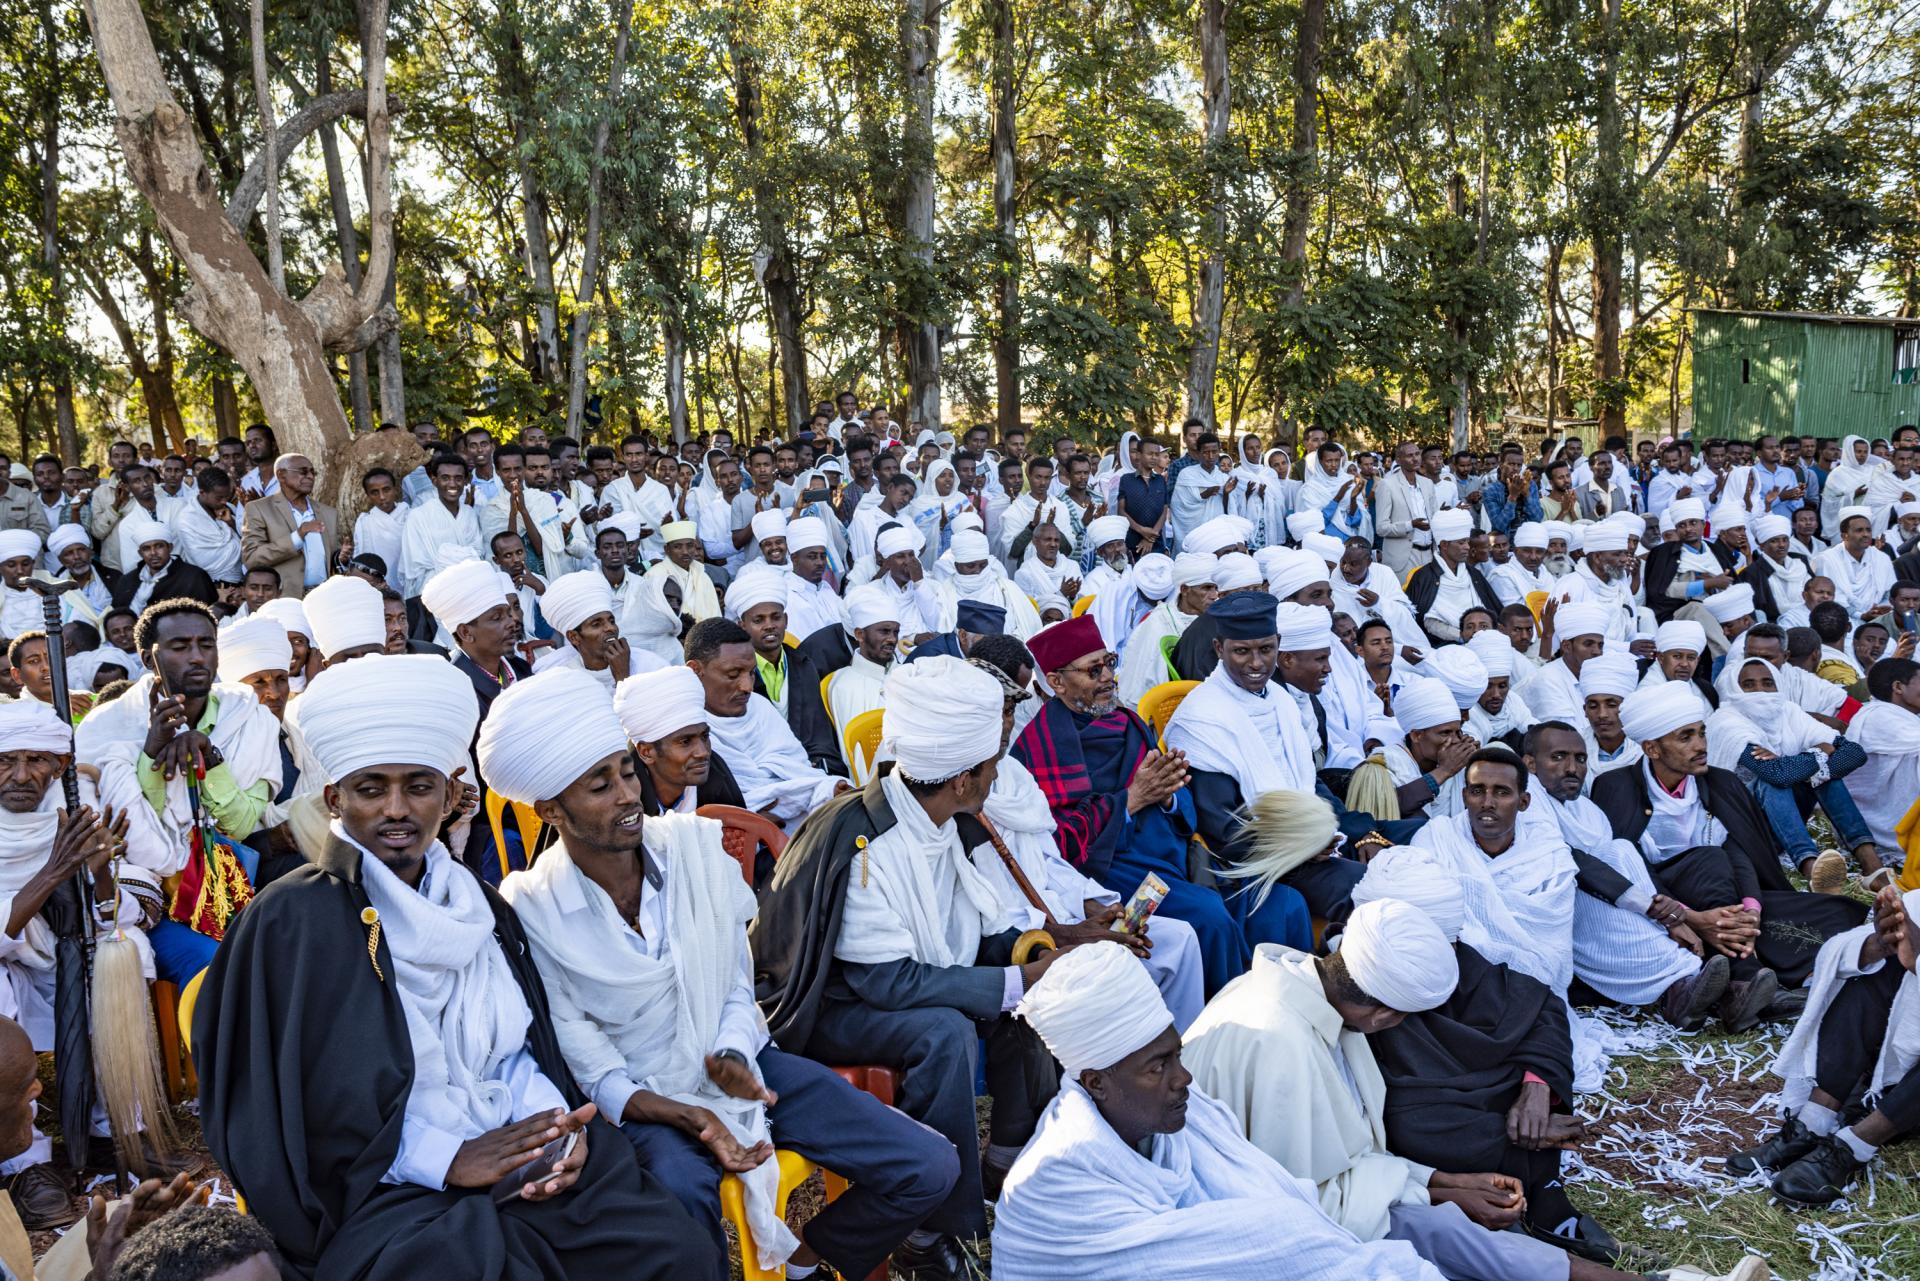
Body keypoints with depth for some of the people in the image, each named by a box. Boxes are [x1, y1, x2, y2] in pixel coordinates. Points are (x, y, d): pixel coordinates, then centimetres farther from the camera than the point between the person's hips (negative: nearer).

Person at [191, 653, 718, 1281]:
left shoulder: (479, 905, 12)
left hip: (516, 1157, 5)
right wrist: (447, 1159, -18)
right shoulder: (292, 919, -6)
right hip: (382, 1190, -5)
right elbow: (310, 1104, -11)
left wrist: (554, 1118, -7)